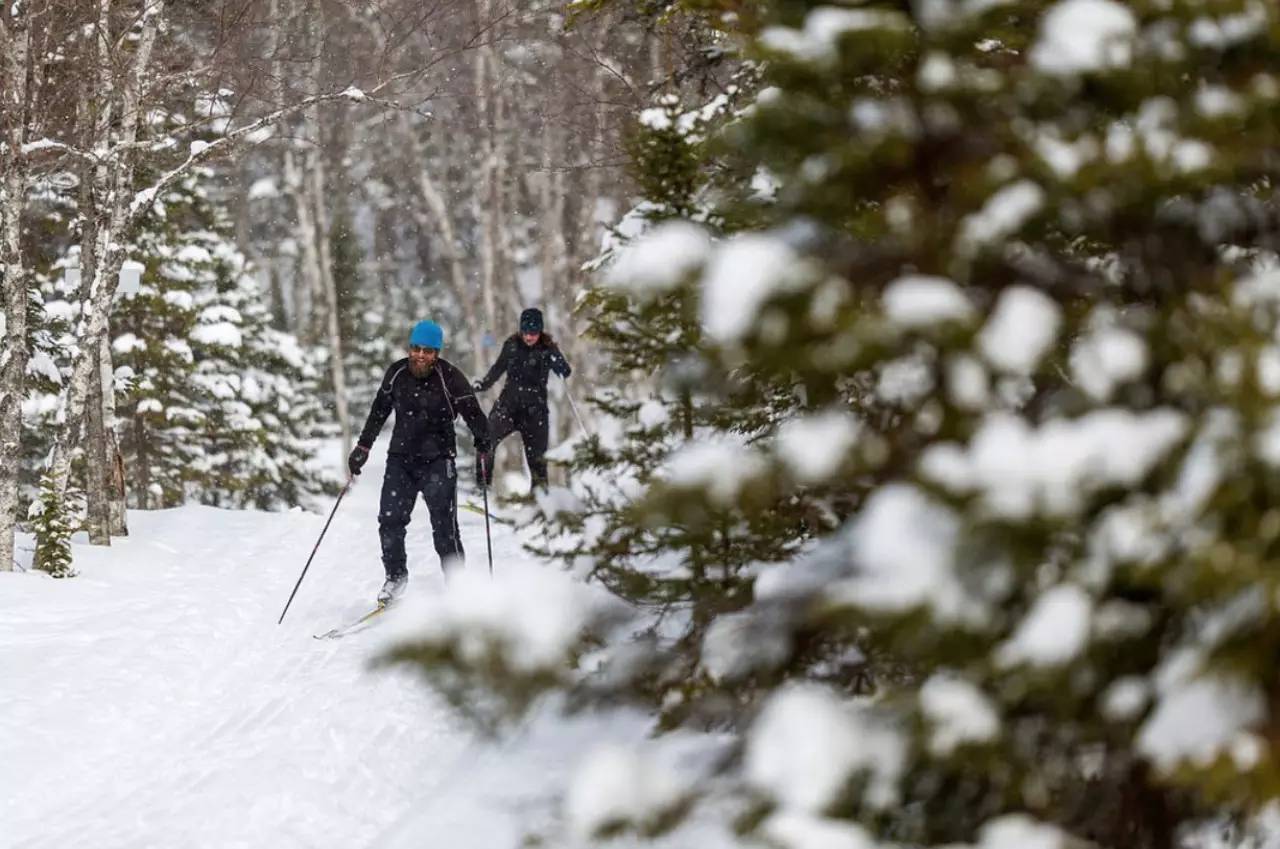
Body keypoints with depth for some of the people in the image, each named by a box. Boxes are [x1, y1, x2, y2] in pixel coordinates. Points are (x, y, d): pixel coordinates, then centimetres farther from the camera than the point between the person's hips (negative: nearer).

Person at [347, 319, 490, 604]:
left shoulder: (449, 377, -11)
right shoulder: (396, 373, 1)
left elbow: (473, 414, -7)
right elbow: (379, 410, 15)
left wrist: (484, 448, -16)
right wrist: (363, 446, 17)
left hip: (437, 461, -4)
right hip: (401, 458, 4)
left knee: (444, 528, -8)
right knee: (390, 520, -3)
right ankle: (395, 576, 17)